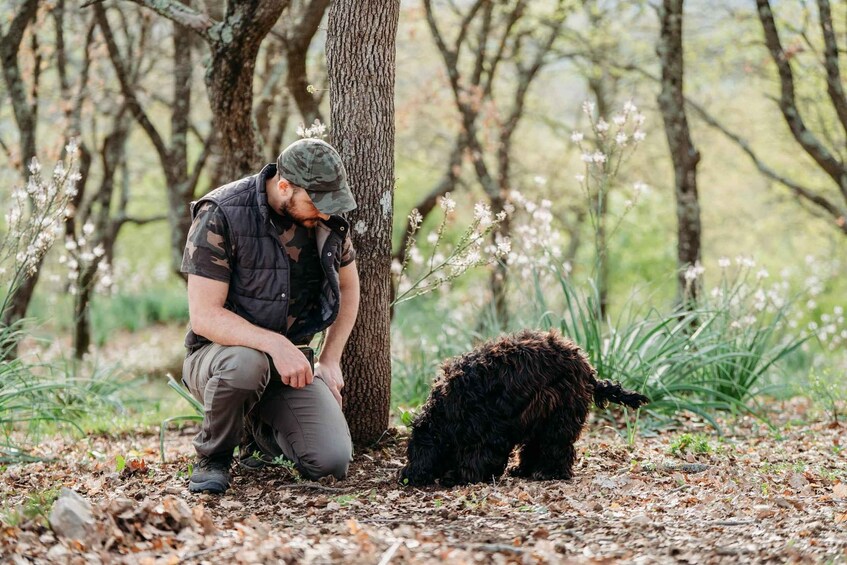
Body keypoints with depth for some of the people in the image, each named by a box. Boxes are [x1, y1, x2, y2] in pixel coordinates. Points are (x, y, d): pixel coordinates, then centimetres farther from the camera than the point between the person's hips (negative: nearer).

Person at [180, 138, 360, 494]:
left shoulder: (329, 217, -2)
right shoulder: (221, 215, -19)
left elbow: (348, 287, 16)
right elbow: (203, 316, -24)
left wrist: (330, 361, 7)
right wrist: (274, 343, -37)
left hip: (287, 359, 5)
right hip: (216, 355, -4)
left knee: (332, 461, -18)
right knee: (246, 364, -41)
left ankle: (261, 431, 18)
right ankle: (212, 458, -10)